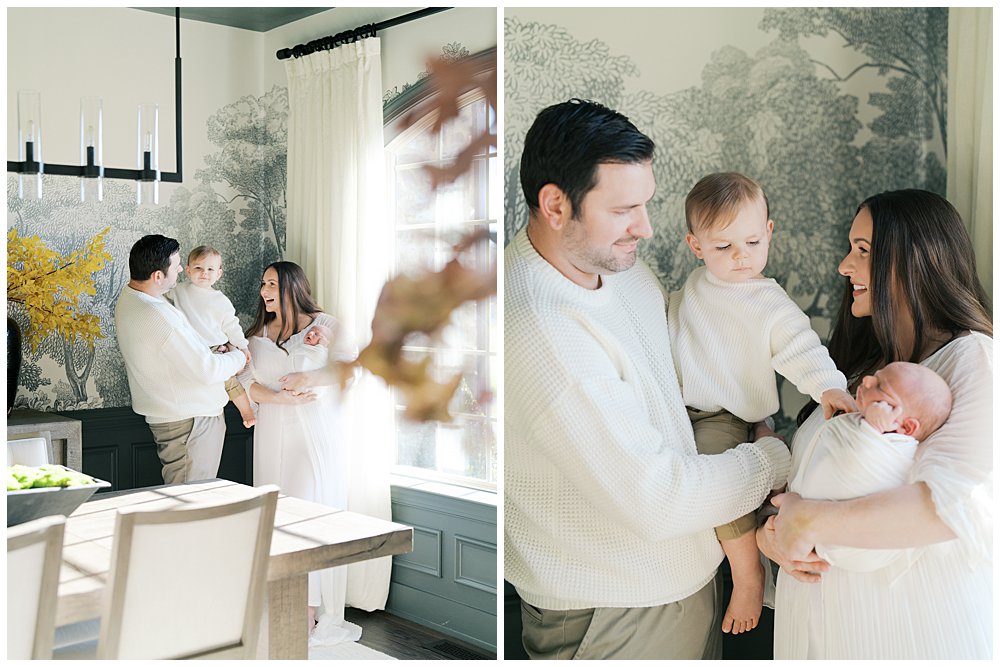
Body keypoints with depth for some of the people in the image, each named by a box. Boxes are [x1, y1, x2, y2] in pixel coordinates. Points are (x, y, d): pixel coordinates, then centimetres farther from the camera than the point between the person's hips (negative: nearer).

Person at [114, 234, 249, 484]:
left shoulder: (129, 296, 4)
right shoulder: (159, 317, -28)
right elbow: (206, 371, -23)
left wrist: (215, 353, 6)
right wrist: (238, 357, -5)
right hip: (188, 418, -10)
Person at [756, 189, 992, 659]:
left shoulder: (972, 360, -15)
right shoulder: (856, 361, 8)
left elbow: (956, 504, -29)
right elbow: (795, 462, 12)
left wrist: (810, 522, -24)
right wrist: (769, 530, -9)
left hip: (912, 619, -6)